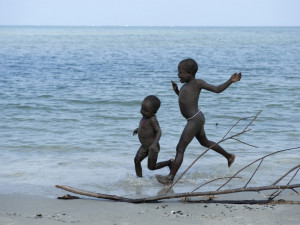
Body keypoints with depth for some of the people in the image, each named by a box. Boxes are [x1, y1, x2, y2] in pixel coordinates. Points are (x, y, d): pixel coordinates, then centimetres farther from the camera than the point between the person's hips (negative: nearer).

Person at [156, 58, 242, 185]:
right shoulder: (186, 85, 14)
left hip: (195, 120, -10)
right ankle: (229, 156, 45)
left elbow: (217, 89, -5)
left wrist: (230, 81, -17)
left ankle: (170, 178, -7)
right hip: (195, 119, 10)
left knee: (180, 148, -9)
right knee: (205, 142, 29)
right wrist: (176, 91, 14)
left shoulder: (197, 83, -10)